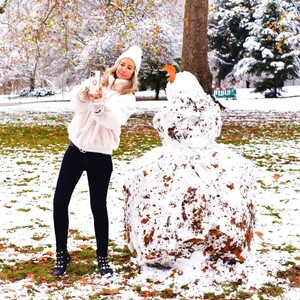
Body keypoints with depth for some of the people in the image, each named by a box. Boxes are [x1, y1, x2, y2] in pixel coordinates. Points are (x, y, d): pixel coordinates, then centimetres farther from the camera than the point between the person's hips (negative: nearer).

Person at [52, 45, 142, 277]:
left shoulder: (128, 98, -2)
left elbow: (114, 119, -23)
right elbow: (76, 101, -16)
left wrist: (99, 103, -40)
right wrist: (84, 93, -39)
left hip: (100, 157, -2)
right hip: (75, 150, 2)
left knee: (99, 206, 1)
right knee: (60, 201, 0)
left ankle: (103, 258, 16)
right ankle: (62, 254, 14)